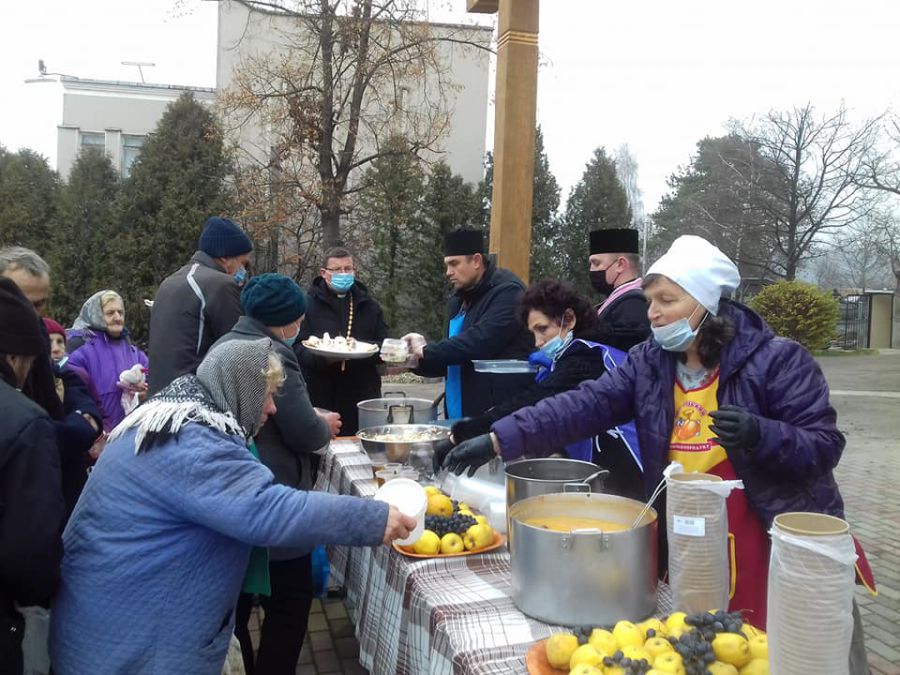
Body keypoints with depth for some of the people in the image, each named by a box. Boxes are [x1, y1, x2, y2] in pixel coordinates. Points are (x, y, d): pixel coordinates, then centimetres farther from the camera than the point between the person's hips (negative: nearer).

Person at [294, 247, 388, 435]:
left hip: (362, 397, 3)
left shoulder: (369, 307, 14)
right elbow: (296, 347, -2)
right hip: (320, 397, -2)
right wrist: (320, 357, -22)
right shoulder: (308, 305, 5)